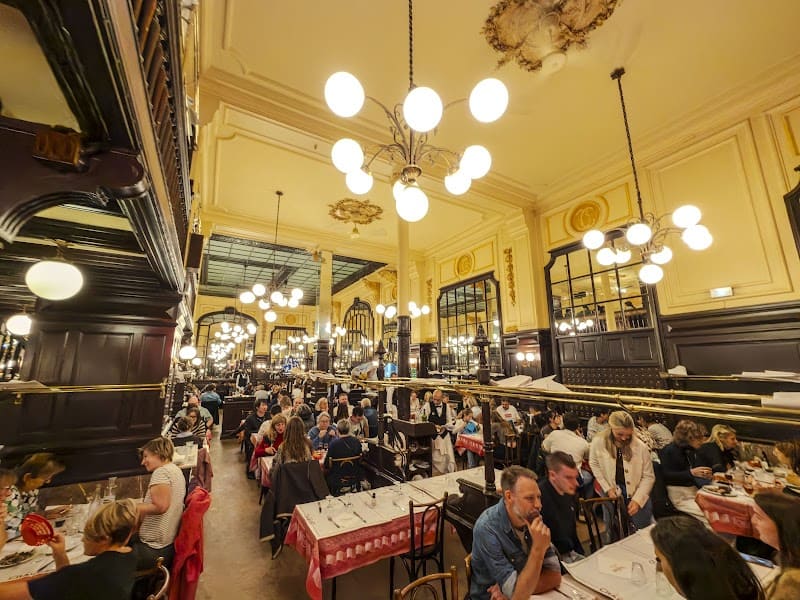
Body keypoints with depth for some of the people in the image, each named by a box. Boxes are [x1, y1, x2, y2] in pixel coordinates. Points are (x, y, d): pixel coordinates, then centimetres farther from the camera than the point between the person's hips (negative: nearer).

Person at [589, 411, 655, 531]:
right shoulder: (598, 442, -19)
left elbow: (648, 476, -9)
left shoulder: (640, 447, -18)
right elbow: (594, 464, -1)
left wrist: (637, 500, -15)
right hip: (612, 492, 0)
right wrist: (607, 488, -6)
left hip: (637, 492, 0)